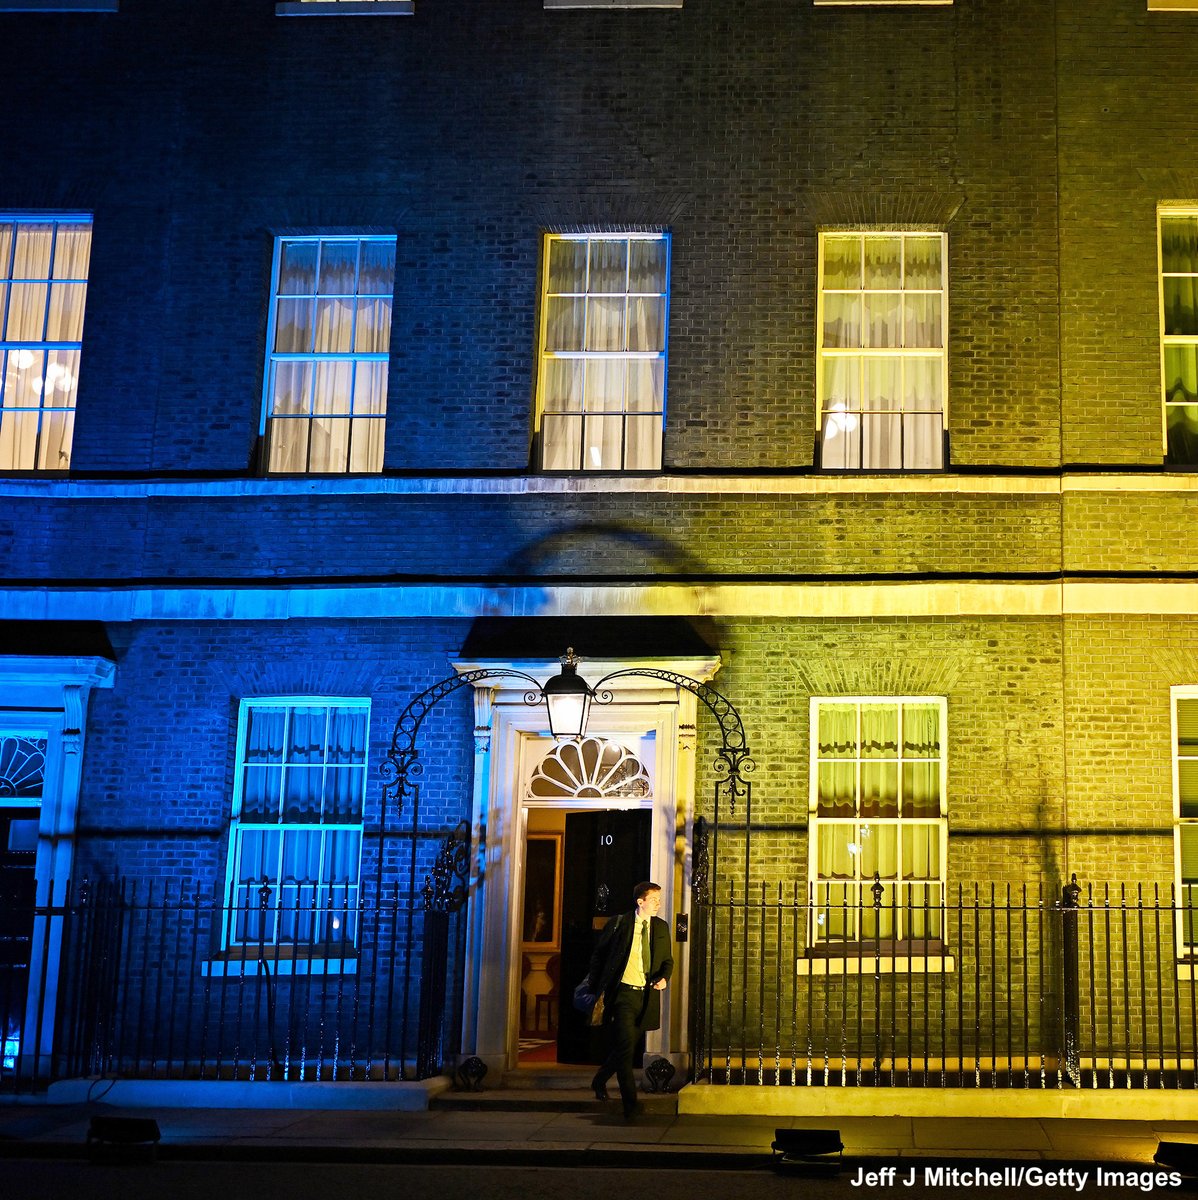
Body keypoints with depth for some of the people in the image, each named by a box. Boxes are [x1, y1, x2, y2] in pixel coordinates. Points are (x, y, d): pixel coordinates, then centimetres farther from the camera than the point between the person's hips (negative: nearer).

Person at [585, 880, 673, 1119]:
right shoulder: (619, 923, -2)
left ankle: (600, 1080, 39)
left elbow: (667, 960, 17)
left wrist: (664, 978, -5)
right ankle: (630, 1104, -9)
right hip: (623, 992, -4)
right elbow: (599, 955, 5)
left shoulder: (661, 927, 10)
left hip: (647, 996, 4)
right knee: (625, 1047, -13)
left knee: (623, 1048, 12)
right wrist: (597, 989, 2)